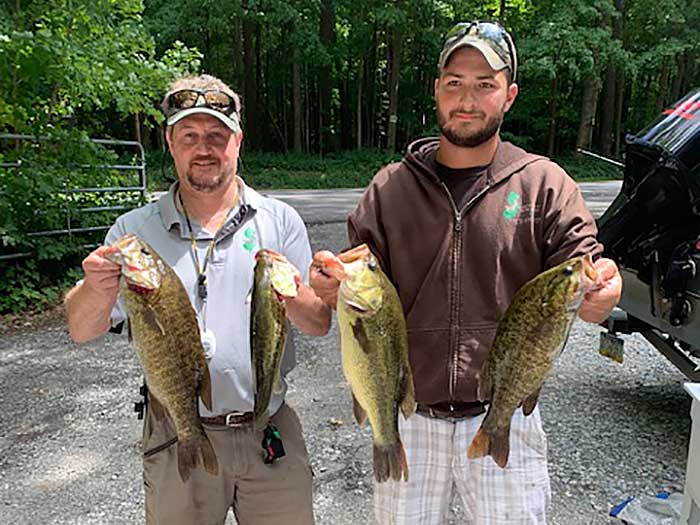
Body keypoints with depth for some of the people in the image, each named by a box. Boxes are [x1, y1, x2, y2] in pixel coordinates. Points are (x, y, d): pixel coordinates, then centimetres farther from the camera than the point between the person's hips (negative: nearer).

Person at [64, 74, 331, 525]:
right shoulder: (135, 228, 0)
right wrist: (98, 286, -21)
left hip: (270, 434, 1)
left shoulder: (279, 220, -1)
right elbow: (82, 331, 0)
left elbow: (320, 323, -2)